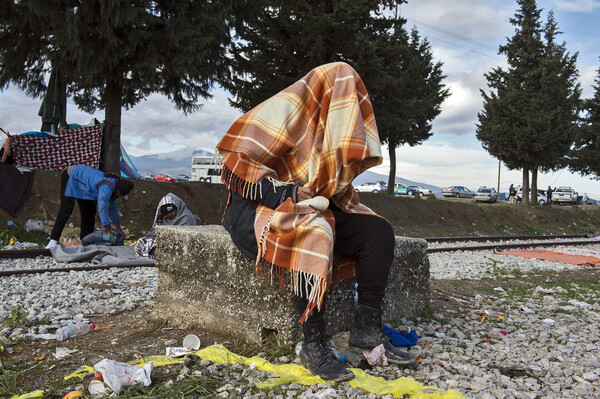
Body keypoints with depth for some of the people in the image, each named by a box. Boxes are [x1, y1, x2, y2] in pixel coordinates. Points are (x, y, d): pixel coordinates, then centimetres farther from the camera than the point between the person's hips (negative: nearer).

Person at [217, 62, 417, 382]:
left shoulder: (326, 126, 13)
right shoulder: (281, 114, -12)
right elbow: (238, 170, -20)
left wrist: (325, 198, 0)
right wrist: (295, 195, -24)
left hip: (312, 212, 8)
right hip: (258, 210, -8)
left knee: (379, 231, -9)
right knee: (315, 234, -39)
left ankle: (366, 330, -8)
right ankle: (314, 345, -27)